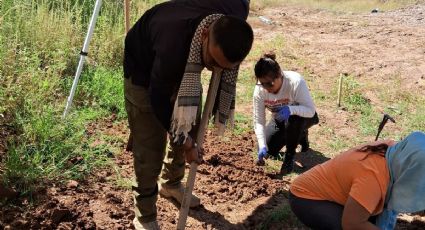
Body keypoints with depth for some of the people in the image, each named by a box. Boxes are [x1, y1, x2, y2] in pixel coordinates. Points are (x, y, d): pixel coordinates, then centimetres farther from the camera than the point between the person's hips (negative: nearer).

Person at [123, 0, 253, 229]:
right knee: (150, 146, -6)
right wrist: (184, 141, -17)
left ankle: (170, 184, 40)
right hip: (145, 67, -6)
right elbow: (159, 101, -27)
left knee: (190, 130, 14)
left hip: (184, 65, 6)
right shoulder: (173, 47, -45)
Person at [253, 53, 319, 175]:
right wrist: (262, 146, -33)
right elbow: (259, 121, -21)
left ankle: (290, 156, -12)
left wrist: (290, 109, -51)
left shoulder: (296, 82, -36)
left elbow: (311, 111, -32)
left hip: (304, 116, -4)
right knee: (269, 150, -11)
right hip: (280, 120, 4)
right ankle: (299, 136, 18)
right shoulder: (259, 90, -24)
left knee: (293, 119, -38)